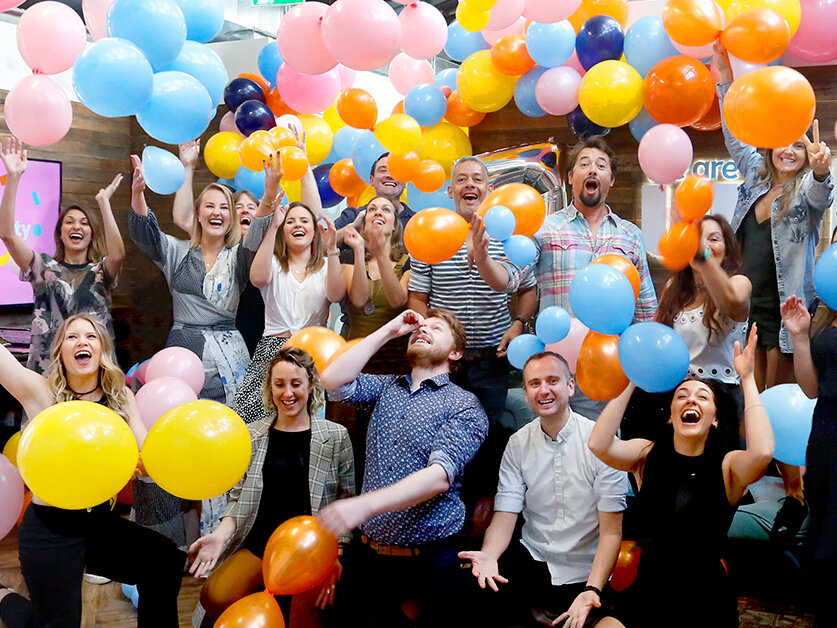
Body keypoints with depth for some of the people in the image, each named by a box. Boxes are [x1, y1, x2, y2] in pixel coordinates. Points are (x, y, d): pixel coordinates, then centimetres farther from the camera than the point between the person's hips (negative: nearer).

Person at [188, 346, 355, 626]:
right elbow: (238, 497, 12)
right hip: (260, 543, 2)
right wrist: (221, 533, -7)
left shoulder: (336, 437, 2)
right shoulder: (252, 435, 9)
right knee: (214, 598, -21)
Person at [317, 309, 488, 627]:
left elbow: (440, 476, -20)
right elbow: (333, 380, -5)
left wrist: (365, 504, -33)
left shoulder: (464, 406, -6)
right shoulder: (387, 387, 12)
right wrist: (389, 330, 0)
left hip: (431, 559, -4)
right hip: (369, 553, 4)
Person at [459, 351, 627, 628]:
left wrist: (591, 590, -25)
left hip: (584, 573, -2)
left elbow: (612, 532, -12)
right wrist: (489, 555, -28)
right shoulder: (518, 444, 1)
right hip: (531, 560, 2)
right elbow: (504, 515, -6)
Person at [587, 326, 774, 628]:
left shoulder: (727, 466, -3)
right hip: (646, 598, 1)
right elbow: (598, 445, -17)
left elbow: (762, 452, -26)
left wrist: (747, 379, -17)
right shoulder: (648, 455, 2)